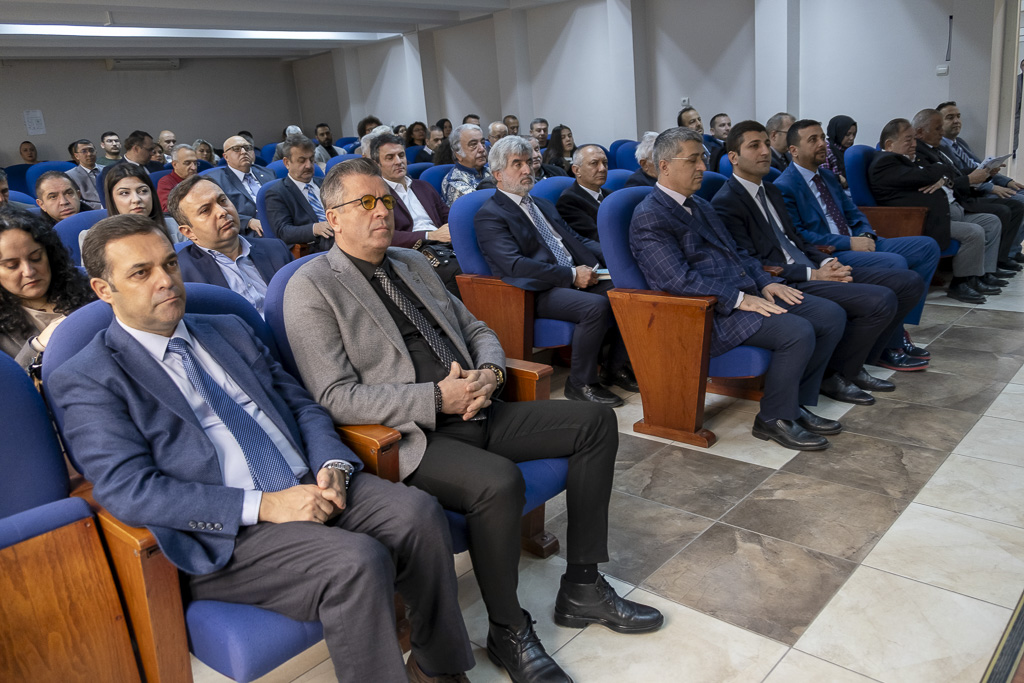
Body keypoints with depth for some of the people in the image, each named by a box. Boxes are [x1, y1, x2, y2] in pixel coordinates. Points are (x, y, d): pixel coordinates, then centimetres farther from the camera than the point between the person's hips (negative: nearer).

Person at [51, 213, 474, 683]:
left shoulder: (229, 331, 18)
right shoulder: (87, 379, 0)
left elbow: (301, 404, 17)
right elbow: (128, 490, -12)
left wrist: (332, 465, -6)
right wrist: (263, 505, -20)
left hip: (309, 487, 6)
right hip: (226, 535, -5)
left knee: (419, 513, -18)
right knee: (358, 562, -29)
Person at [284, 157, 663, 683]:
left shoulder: (412, 263, 18)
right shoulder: (312, 289, -5)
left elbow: (476, 329, 21)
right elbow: (336, 397, -14)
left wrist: (490, 372, -3)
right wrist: (437, 398, -20)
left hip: (476, 411, 8)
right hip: (412, 435, -8)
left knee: (595, 422, -2)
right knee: (499, 481, -34)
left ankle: (582, 589, 7)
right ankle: (508, 631, -6)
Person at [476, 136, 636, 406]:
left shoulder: (544, 205, 23)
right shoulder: (489, 216, -5)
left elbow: (576, 238, 23)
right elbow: (515, 265, -16)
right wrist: (571, 274, -18)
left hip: (577, 279, 8)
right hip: (538, 292, -8)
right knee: (596, 306, -31)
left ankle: (616, 366, 4)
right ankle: (581, 383, -13)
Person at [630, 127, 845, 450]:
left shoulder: (700, 205, 21)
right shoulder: (649, 217, -11)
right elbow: (679, 280, -20)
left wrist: (765, 282, 5)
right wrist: (739, 299, -21)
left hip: (746, 293, 10)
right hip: (710, 311, -10)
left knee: (832, 315, 1)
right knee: (798, 333, -26)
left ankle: (797, 404, 11)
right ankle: (774, 419, -4)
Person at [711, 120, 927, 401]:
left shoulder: (772, 192, 21)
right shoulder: (726, 203, -9)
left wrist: (825, 262, 3)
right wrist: (811, 275, -18)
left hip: (810, 271, 10)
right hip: (783, 284, -10)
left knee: (909, 282, 3)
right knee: (880, 301, -25)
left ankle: (856, 364, 10)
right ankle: (832, 376, -5)